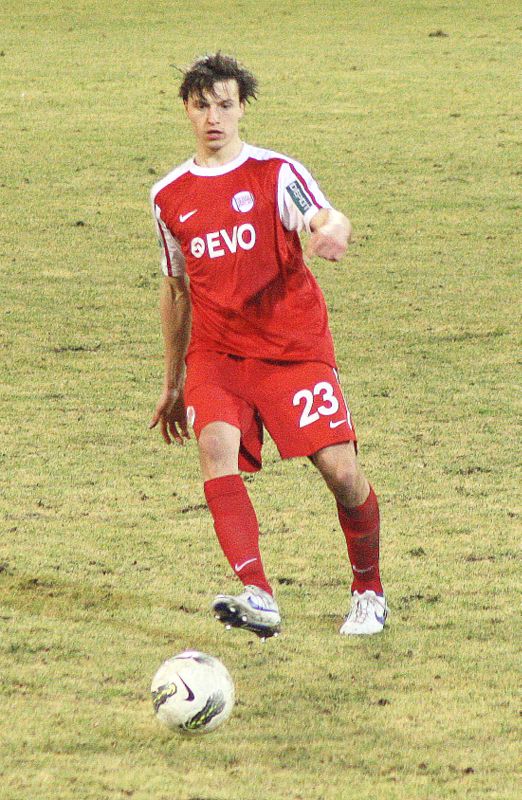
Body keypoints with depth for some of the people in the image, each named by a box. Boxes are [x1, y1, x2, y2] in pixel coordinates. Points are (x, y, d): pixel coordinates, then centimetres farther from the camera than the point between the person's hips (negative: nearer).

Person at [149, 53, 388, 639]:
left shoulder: (275, 173, -1)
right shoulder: (168, 197, 11)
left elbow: (328, 219, -20)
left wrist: (332, 230, -46)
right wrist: (172, 382, 25)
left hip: (294, 347, -2)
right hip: (216, 353, 2)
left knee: (342, 472, -9)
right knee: (216, 446, -26)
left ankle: (369, 591, 18)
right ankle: (256, 596, -36)